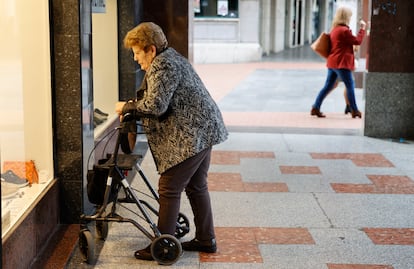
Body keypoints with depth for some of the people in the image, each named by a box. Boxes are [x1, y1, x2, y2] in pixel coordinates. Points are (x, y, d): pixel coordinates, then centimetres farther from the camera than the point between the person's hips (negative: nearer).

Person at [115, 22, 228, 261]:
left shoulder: (162, 66, -15)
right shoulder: (171, 58, 18)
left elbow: (155, 105, -25)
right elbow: (161, 100, 21)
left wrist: (127, 106, -10)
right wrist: (132, 106, 9)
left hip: (191, 136, -11)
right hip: (204, 131, 11)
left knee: (169, 189, -3)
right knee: (197, 186, 17)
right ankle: (207, 240, 26)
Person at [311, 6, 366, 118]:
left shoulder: (335, 29, 14)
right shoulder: (344, 30, -16)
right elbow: (358, 41, -9)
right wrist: (362, 28, 0)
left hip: (333, 62, 9)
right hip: (341, 63, -9)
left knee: (328, 86, 10)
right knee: (350, 85, 0)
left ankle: (316, 108, 7)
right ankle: (354, 110, 6)